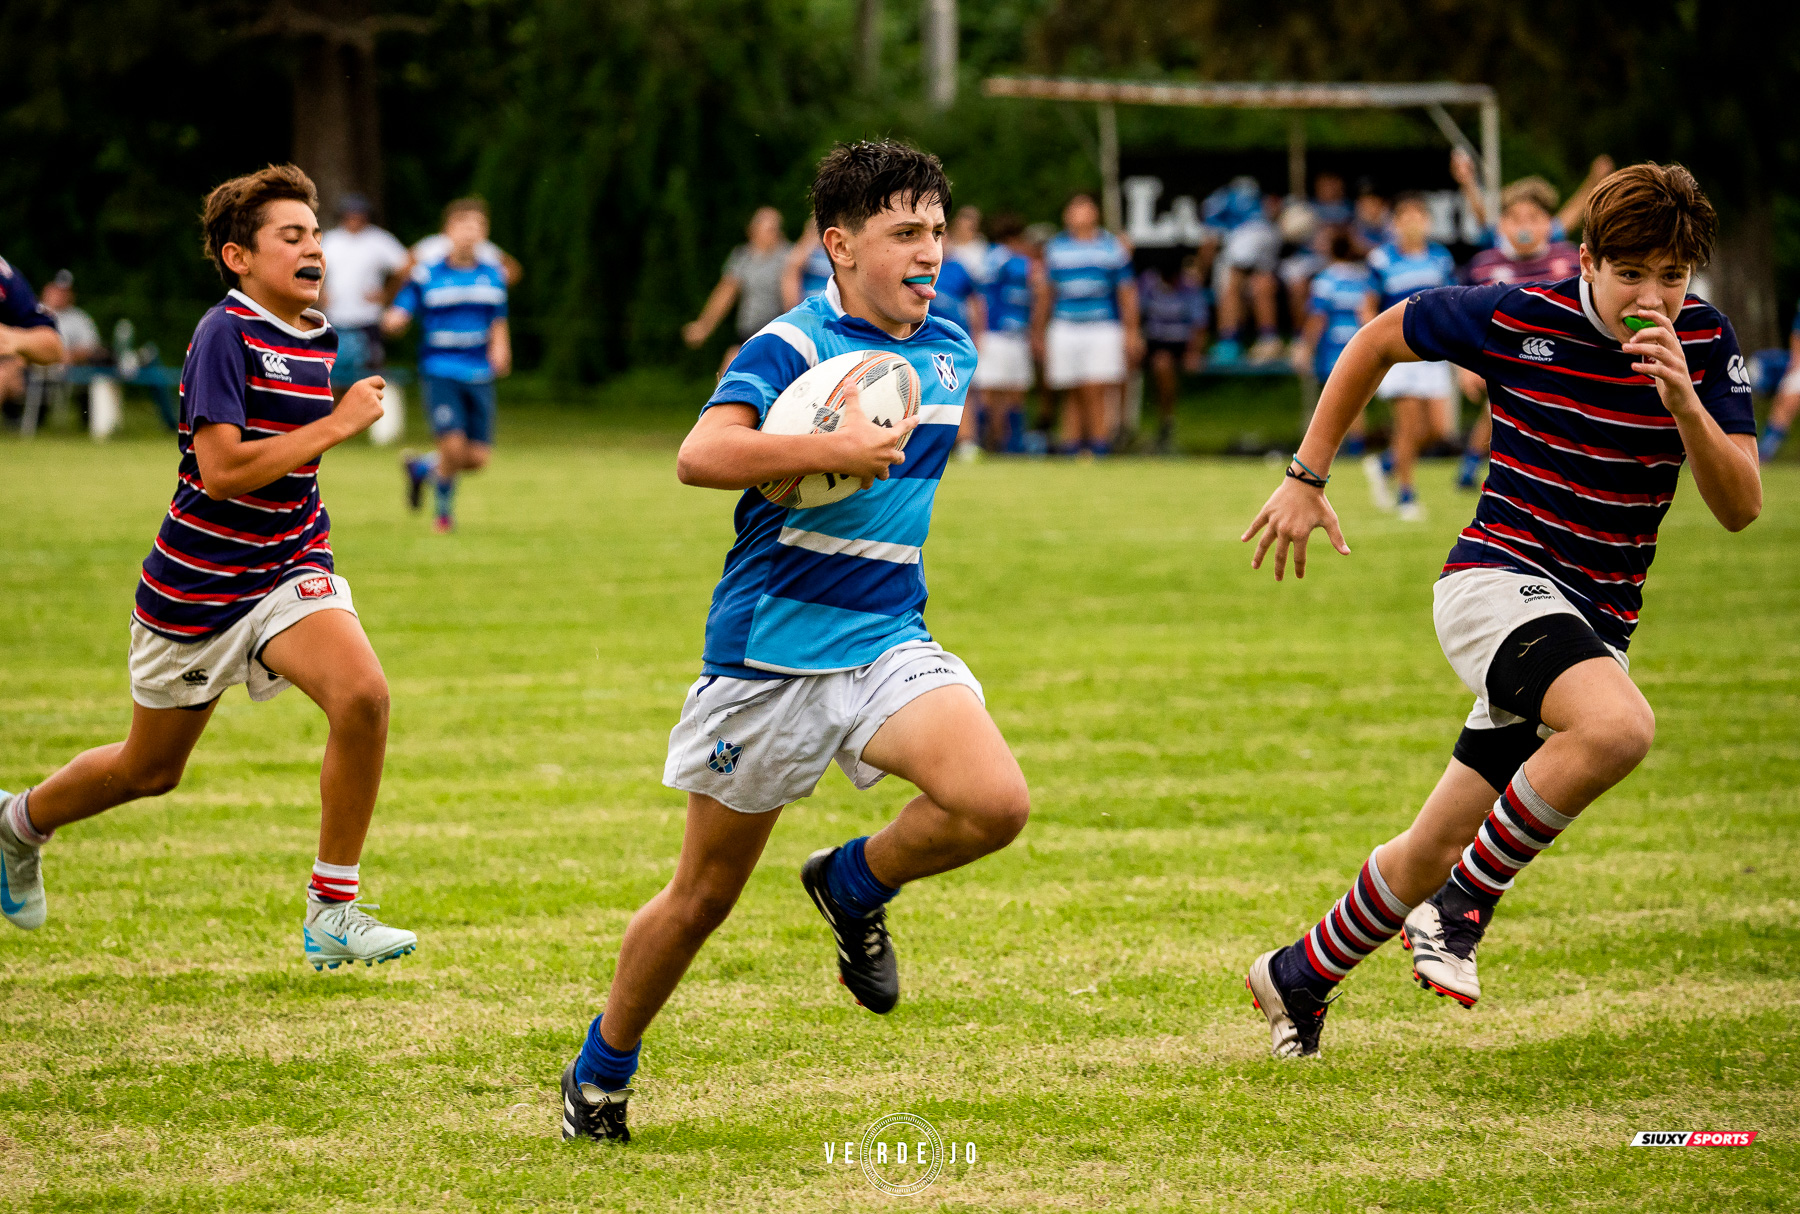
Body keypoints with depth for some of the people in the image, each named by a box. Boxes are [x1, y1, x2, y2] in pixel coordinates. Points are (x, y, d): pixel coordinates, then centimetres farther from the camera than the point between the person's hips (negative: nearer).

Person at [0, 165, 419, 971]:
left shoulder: (316, 337, 6)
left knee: (362, 695, -23)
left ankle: (332, 915, -14)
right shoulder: (224, 334, -18)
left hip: (288, 568, 5)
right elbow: (222, 468, -27)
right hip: (199, 586, -5)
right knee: (150, 769, 12)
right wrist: (338, 425, -24)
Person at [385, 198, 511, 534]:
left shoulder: (493, 277, 9)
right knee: (453, 446, -19)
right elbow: (396, 319, -4)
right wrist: (391, 321, -27)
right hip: (440, 373, -4)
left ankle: (420, 466, 31)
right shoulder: (425, 276, -2)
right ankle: (444, 512, 9)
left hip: (479, 376, 4)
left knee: (477, 458, -1)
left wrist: (500, 350, 1)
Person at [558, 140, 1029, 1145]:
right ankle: (603, 1068, 29)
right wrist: (829, 450, -35)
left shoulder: (952, 350, 8)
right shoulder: (790, 347, -13)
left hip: (887, 642, 5)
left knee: (996, 804, -22)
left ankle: (855, 885, 7)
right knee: (705, 897, 6)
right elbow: (701, 456, -31)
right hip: (767, 656, -5)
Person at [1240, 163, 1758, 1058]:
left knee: (1436, 850, 9)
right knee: (1619, 726, -35)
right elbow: (1379, 339, 6)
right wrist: (1306, 478, 7)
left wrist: (1682, 402, -23)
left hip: (1596, 625, 5)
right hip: (1500, 577, -5)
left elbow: (1740, 507, -6)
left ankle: (1298, 977, 33)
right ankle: (1460, 910, -19)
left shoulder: (1705, 344, -2)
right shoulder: (1516, 317, -11)